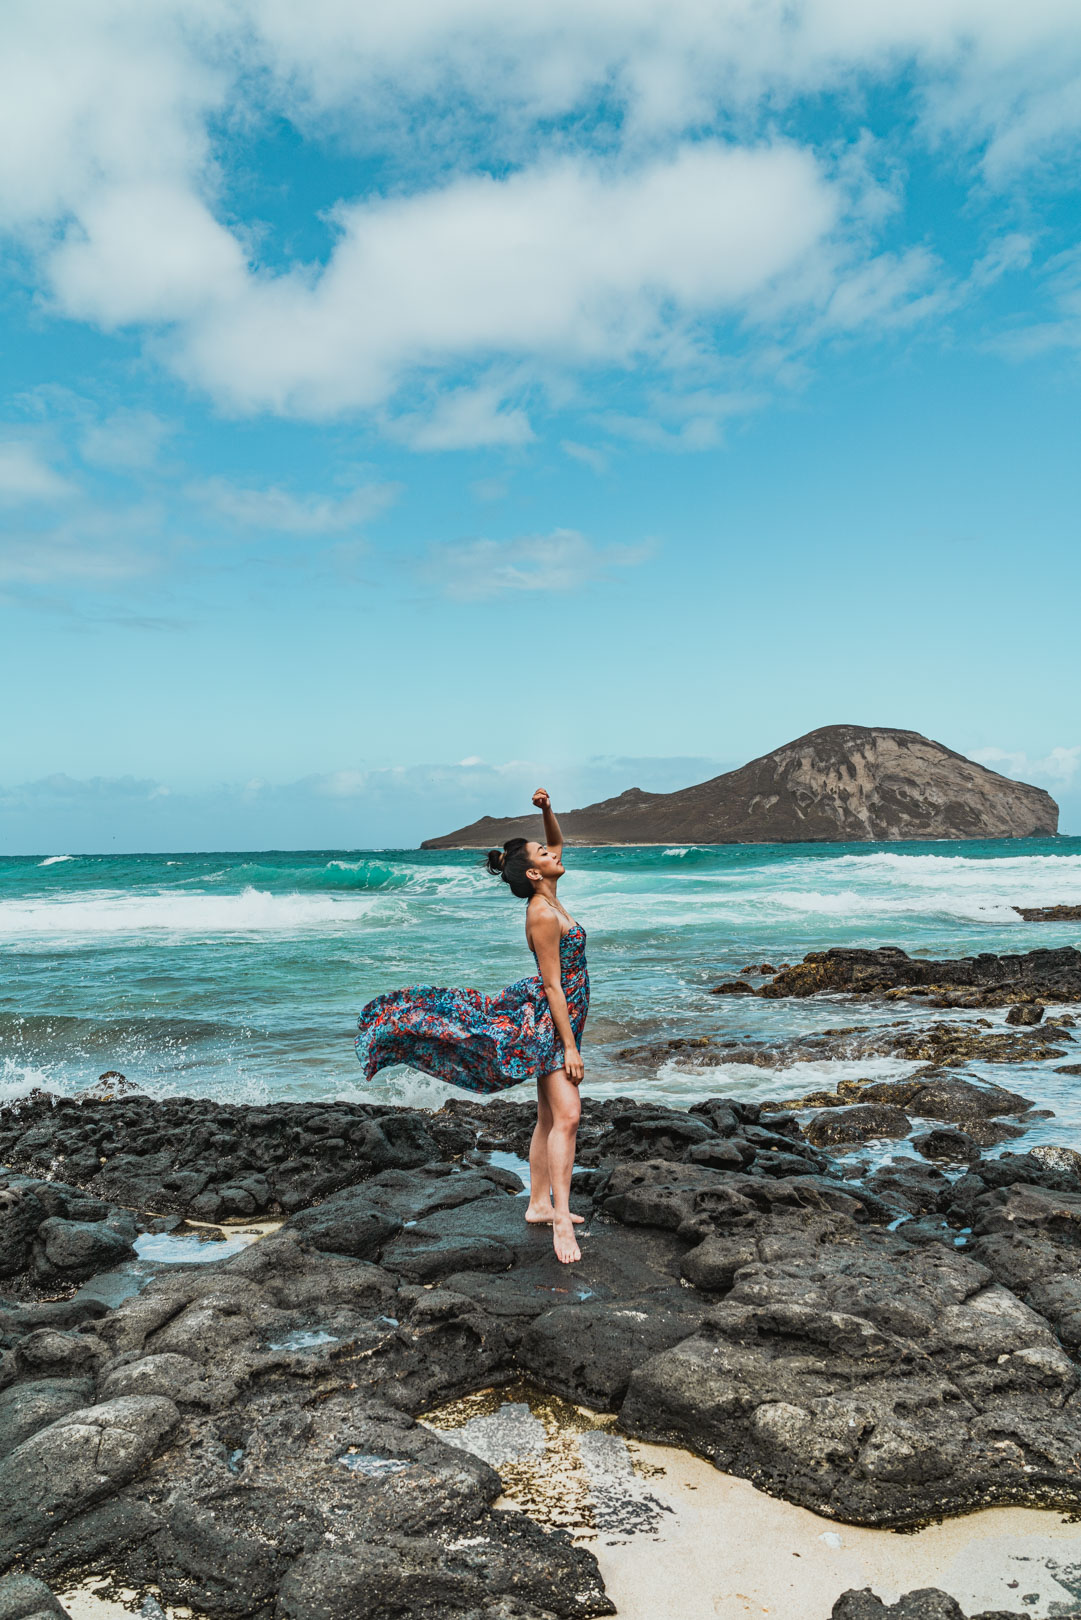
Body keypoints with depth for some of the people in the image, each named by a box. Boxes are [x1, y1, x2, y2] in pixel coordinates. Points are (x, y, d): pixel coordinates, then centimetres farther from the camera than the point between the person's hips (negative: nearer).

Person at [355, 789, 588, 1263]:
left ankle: (539, 1204, 24)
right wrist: (570, 1045, -20)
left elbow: (557, 842, 22)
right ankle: (561, 1219, -17)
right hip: (546, 1018, -10)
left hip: (559, 1017, 10)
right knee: (566, 1115, -16)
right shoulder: (543, 915, -19)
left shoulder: (548, 899, 7)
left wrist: (547, 810, 3)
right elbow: (553, 984, -20)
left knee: (550, 1116, 15)